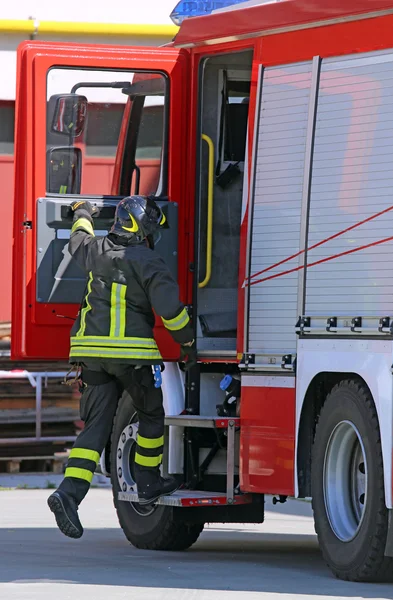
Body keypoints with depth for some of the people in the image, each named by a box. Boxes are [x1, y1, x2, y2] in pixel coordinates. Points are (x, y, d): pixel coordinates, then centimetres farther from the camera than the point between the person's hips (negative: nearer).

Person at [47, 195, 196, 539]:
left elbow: (79, 241, 33)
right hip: (132, 353, -6)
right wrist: (187, 342, -3)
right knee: (152, 414, 17)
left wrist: (82, 214, 54)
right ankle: (148, 484, 24)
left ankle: (69, 492, -14)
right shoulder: (148, 262, -10)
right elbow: (169, 306, -17)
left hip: (92, 351, 6)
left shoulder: (97, 251, 9)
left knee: (96, 426, 2)